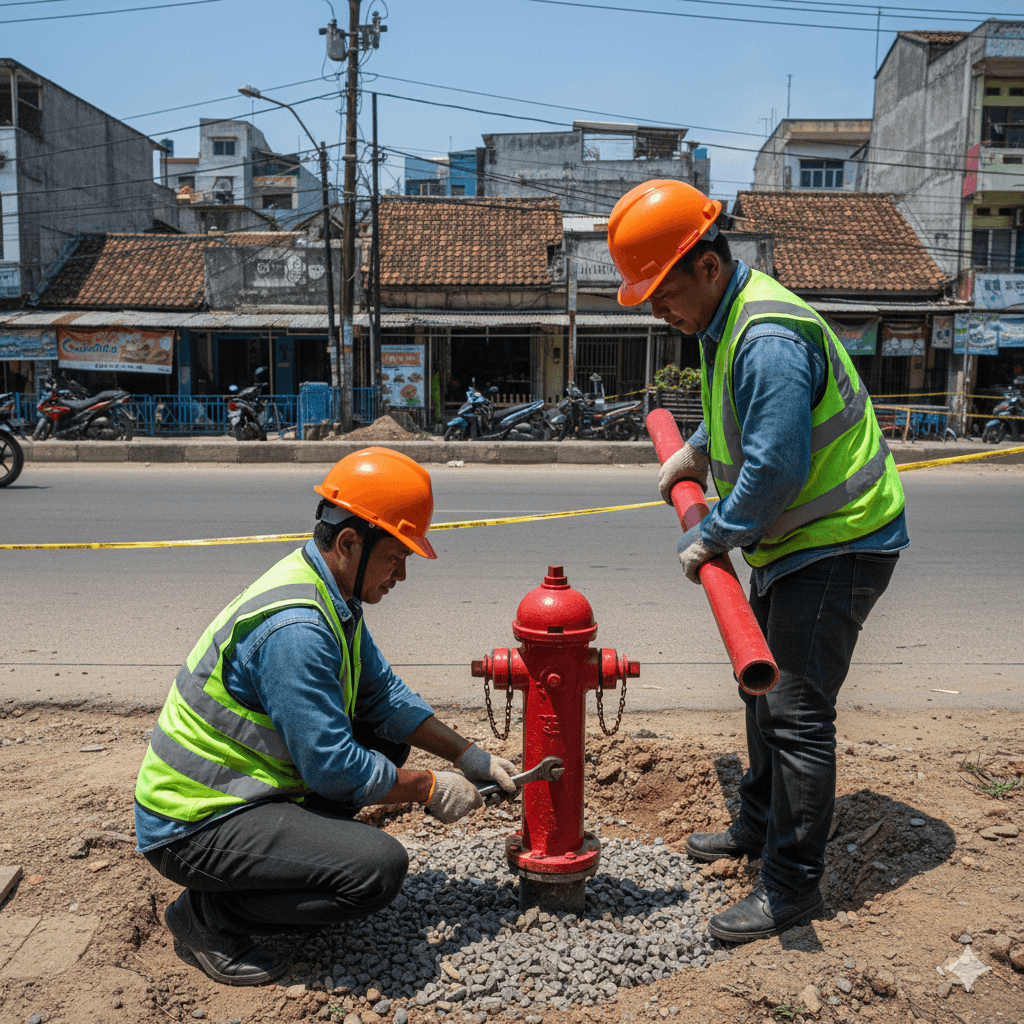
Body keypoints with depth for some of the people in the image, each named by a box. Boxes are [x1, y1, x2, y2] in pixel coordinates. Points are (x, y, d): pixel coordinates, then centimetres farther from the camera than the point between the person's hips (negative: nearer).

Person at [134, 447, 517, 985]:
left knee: (390, 736, 10)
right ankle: (207, 913, -4)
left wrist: (469, 756, 2)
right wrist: (429, 788, -12)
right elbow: (334, 767, -26)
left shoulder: (332, 595, 2)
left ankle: (290, 846, 11)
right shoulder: (295, 627, -29)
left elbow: (386, 697, 9)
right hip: (194, 825, -9)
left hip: (240, 787, 9)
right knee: (381, 867, -23)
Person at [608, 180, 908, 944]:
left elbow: (775, 469, -29)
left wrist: (711, 538, -18)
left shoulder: (769, 338, -27)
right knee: (764, 687, 20)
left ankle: (792, 887, 8)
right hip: (796, 541, 11)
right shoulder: (728, 318, 8)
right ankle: (760, 827, 38)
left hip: (838, 544, -11)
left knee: (797, 712, -6)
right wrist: (696, 451, 24)